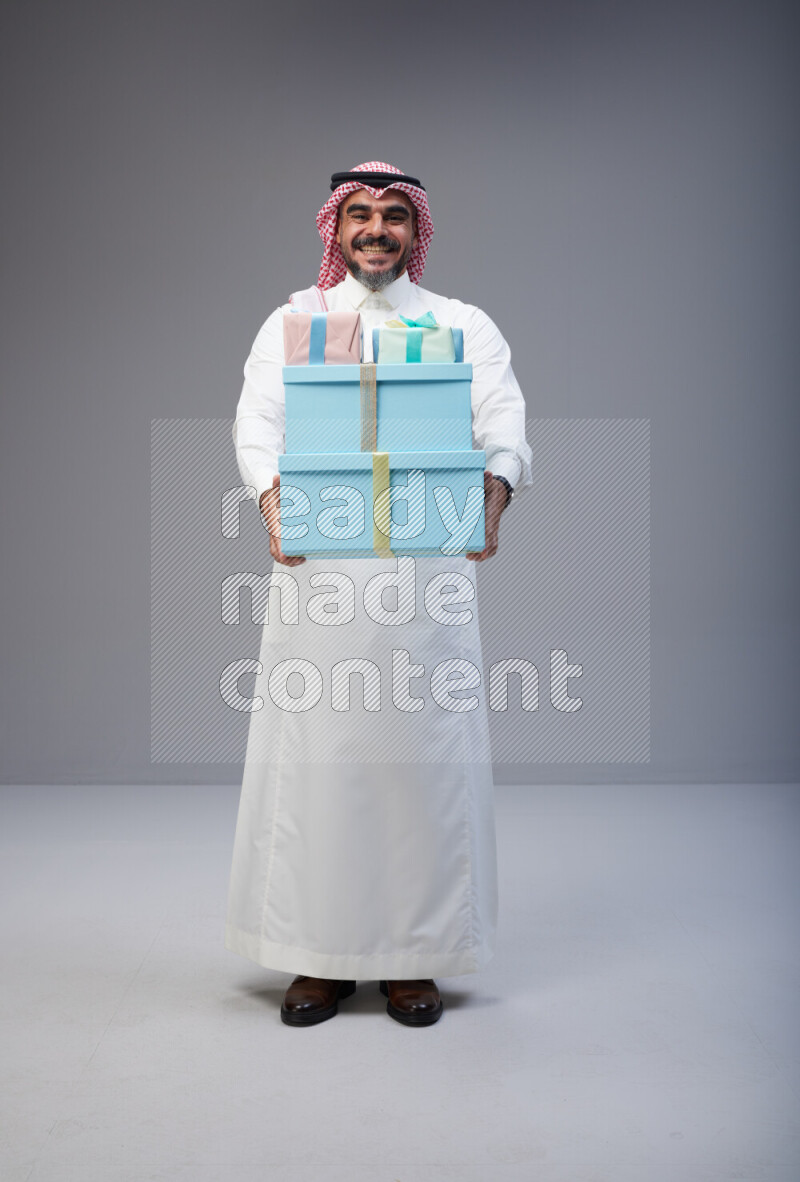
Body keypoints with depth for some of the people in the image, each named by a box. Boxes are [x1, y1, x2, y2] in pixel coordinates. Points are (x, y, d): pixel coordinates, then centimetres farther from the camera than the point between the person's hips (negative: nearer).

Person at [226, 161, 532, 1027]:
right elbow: (257, 422, 0)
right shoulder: (291, 322, 15)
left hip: (428, 566, 0)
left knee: (423, 752, 0)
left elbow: (505, 423, -1)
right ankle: (320, 954, 14)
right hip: (317, 566, 0)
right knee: (315, 751, 0)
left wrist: (493, 492, -23)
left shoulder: (464, 326, 13)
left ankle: (412, 955, 13)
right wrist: (273, 501, -20)